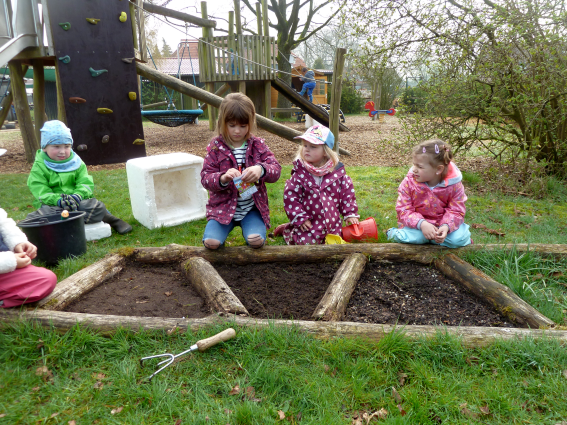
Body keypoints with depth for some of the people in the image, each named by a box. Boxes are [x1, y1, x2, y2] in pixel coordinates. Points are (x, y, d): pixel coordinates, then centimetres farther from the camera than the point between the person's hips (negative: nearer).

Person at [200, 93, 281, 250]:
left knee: (257, 240, -25)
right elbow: (205, 178, -3)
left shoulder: (258, 145, 3)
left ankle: (249, 227, 7)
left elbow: (276, 170, -4)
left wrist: (261, 170, -28)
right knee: (211, 241, -21)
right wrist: (222, 178, -26)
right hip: (223, 207, 0)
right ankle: (227, 226, 9)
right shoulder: (215, 147, 0)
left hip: (252, 208, 0)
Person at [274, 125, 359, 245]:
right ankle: (287, 230, 17)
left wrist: (350, 214, 0)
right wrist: (299, 218, -13)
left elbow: (347, 192, 3)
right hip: (310, 222, -2)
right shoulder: (300, 173, -11)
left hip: (332, 221, 3)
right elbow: (290, 195, -9)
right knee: (306, 242, -12)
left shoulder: (337, 172, -5)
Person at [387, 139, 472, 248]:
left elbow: (456, 211, -9)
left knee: (458, 239, -23)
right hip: (418, 223, -1)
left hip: (442, 222, 2)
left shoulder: (454, 185, -13)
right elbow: (403, 209, -14)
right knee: (410, 237, -31)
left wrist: (446, 226, -32)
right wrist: (421, 224, -32)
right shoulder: (409, 182, -14)